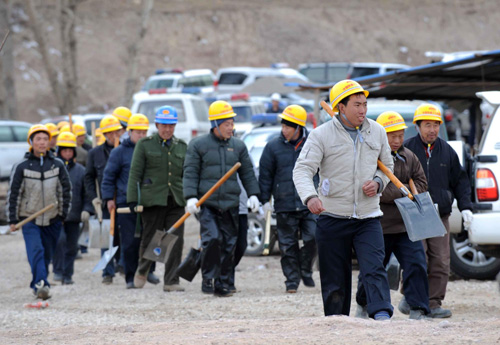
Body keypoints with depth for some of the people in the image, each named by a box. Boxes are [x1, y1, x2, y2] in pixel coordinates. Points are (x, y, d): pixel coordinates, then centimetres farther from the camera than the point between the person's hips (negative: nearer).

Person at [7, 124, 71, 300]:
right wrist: (13, 220, -1)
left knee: (47, 256, 9)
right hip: (29, 218, -3)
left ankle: (38, 285, 25)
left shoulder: (57, 165, 3)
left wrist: (63, 213, 7)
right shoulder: (22, 167, -3)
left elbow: (66, 190, 12)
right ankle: (41, 284, -28)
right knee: (36, 251, -19)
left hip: (52, 220, 3)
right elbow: (13, 193, 1)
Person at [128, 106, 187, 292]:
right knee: (150, 238, 4)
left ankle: (171, 281, 1)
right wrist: (132, 199, -6)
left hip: (176, 200, 3)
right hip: (153, 199, -3)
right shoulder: (144, 144, 2)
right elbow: (135, 173, 0)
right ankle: (142, 271, 31)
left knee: (176, 241, -4)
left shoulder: (182, 146, 13)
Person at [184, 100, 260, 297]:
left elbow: (247, 173, 18)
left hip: (230, 205, 4)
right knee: (212, 239, -19)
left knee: (229, 245, 4)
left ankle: (223, 284, 12)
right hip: (207, 204, -4)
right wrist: (191, 197, -12)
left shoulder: (238, 146, 12)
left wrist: (253, 194, 7)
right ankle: (208, 279, -7)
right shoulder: (198, 145, 2)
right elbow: (190, 173, -1)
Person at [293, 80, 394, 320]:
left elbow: (387, 165, 22)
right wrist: (310, 197, -33)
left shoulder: (376, 132, 8)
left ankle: (382, 315, -23)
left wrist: (378, 182, -2)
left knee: (374, 269, -15)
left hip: (368, 218, 2)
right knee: (334, 279, 5)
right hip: (332, 217, -2)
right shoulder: (322, 135, -5)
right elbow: (302, 170, -13)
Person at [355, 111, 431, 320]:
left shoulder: (408, 157, 9)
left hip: (405, 225, 4)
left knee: (416, 265, -9)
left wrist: (393, 193, -10)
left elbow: (421, 185, 5)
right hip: (378, 225, -4)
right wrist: (404, 191, -16)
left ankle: (418, 310, -6)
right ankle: (363, 305, 34)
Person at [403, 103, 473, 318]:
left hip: (440, 216, 3)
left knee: (440, 263, -2)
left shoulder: (447, 151, 11)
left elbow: (460, 181, 17)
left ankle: (434, 303, 4)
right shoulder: (407, 149, 0)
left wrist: (465, 207, 6)